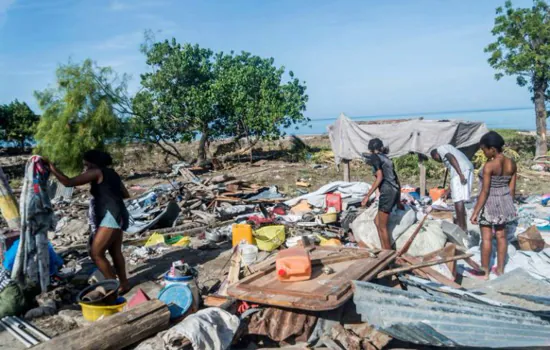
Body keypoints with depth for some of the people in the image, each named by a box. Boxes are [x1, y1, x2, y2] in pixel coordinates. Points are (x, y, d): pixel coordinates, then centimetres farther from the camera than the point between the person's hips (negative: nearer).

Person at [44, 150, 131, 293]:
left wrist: (52, 168, -2)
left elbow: (68, 182, -10)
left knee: (96, 253, -7)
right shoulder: (111, 173, 20)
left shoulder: (96, 172, -6)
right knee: (115, 251, 15)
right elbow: (126, 195, 24)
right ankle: (123, 284, 22)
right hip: (117, 215, 10)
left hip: (111, 216, -10)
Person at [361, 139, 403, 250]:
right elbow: (396, 180, 22)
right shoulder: (386, 159, 23)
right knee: (377, 221, 19)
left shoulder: (375, 157, -1)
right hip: (394, 191, 9)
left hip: (387, 192, -9)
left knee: (382, 227, 2)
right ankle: (384, 249, 20)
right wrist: (398, 200, 28)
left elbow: (379, 177, -14)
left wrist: (367, 196, -16)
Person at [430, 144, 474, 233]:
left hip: (462, 171, -10)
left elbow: (452, 158, -11)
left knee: (458, 200, -10)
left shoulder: (440, 148, 12)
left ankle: (462, 228, -10)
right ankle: (459, 223, 21)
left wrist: (460, 174, -20)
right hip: (468, 170, 10)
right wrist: (447, 192, 36)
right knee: (459, 200, 15)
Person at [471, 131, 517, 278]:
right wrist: (509, 205, 18)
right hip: (504, 202, 7)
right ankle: (500, 269, 25)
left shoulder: (489, 166, -22)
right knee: (501, 236, 15)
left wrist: (475, 212, -17)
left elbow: (485, 191, -22)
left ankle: (485, 272, 11)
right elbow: (512, 188, 5)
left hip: (489, 203, -7)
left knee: (486, 238, 2)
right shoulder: (512, 164, -2)